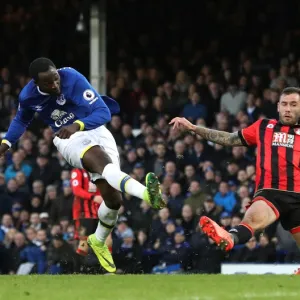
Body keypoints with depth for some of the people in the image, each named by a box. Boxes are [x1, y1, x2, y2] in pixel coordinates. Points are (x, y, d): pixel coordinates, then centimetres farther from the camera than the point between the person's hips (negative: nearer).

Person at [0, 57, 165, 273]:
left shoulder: (72, 79, -22)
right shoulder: (28, 96, -9)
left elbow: (103, 112, -26)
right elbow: (21, 120, 18)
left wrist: (78, 125, -44)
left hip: (96, 130, 1)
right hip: (69, 138, -1)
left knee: (113, 198, -2)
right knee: (106, 165, -36)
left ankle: (99, 241, 29)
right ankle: (146, 193, -66)